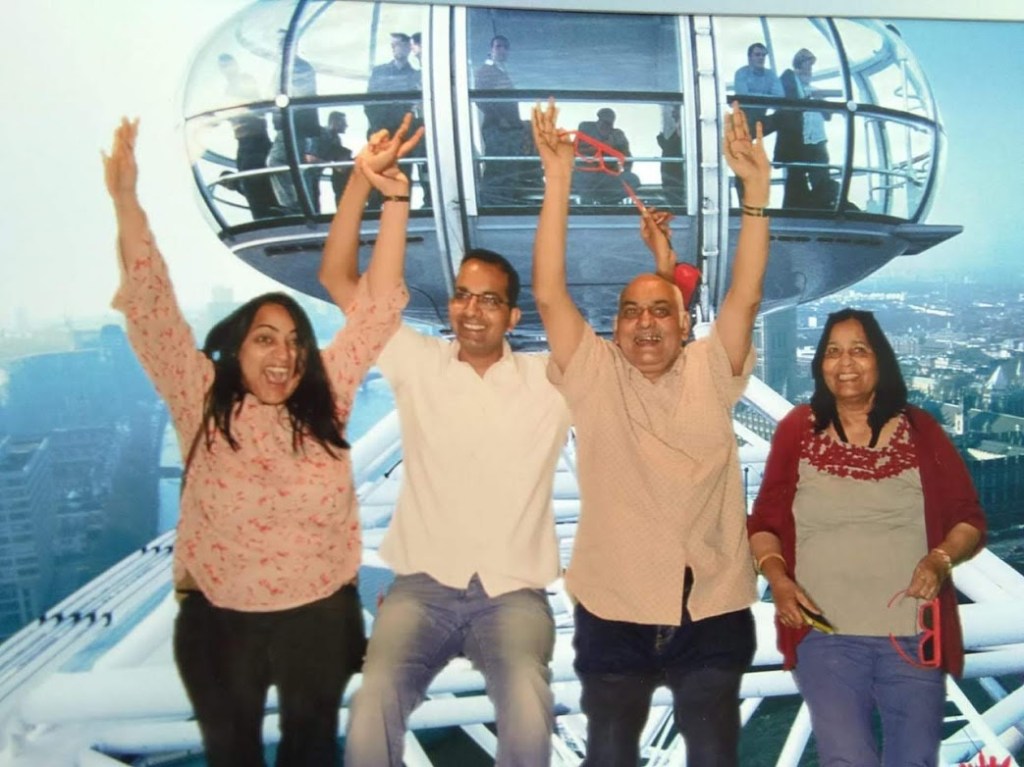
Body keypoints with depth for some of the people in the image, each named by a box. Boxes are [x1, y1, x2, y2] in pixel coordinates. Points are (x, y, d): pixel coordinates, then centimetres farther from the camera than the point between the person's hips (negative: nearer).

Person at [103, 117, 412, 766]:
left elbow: (378, 304, -11)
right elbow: (151, 309, -14)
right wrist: (126, 200, -22)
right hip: (219, 621, 0)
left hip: (320, 616, 1)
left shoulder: (326, 401, -7)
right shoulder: (202, 403, -8)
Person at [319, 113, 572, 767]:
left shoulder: (547, 378, 5)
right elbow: (338, 277, 6)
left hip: (514, 593, 0)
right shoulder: (419, 365, 7)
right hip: (422, 588, 1)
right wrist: (363, 179, -6)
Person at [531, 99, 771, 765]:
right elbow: (549, 293, -12)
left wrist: (756, 190, -18)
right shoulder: (594, 376, -3)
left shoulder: (711, 373, 0)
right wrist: (558, 181, -18)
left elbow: (746, 296, -11)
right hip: (612, 611, -1)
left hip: (713, 610, 1)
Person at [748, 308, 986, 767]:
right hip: (825, 635, -1)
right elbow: (763, 523, 5)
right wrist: (777, 578, -12)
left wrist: (941, 559, -14)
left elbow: (970, 520, 6)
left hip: (915, 636, 2)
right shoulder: (797, 430, 1)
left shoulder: (920, 431, 3)